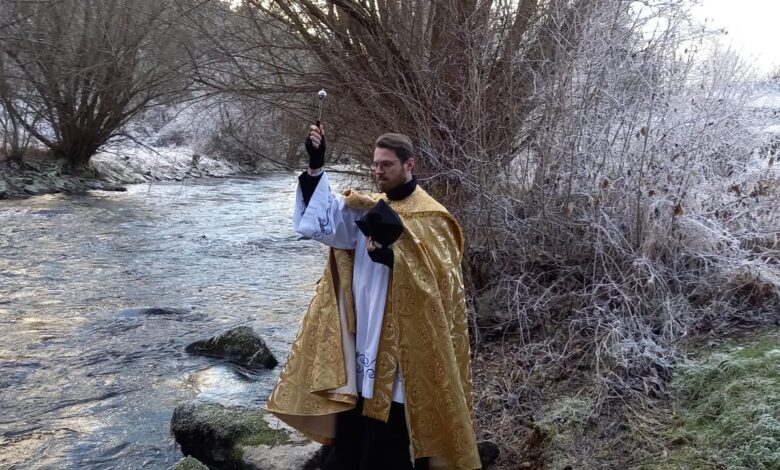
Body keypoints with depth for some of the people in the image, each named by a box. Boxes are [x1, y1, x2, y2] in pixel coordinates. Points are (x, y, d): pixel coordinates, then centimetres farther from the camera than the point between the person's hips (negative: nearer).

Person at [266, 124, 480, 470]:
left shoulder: (429, 217, -7)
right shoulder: (365, 208, 7)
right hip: (363, 336, 5)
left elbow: (440, 279, -13)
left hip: (403, 343, -5)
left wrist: (393, 260, -26)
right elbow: (320, 220, -7)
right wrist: (315, 167, -17)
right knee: (351, 433, 14)